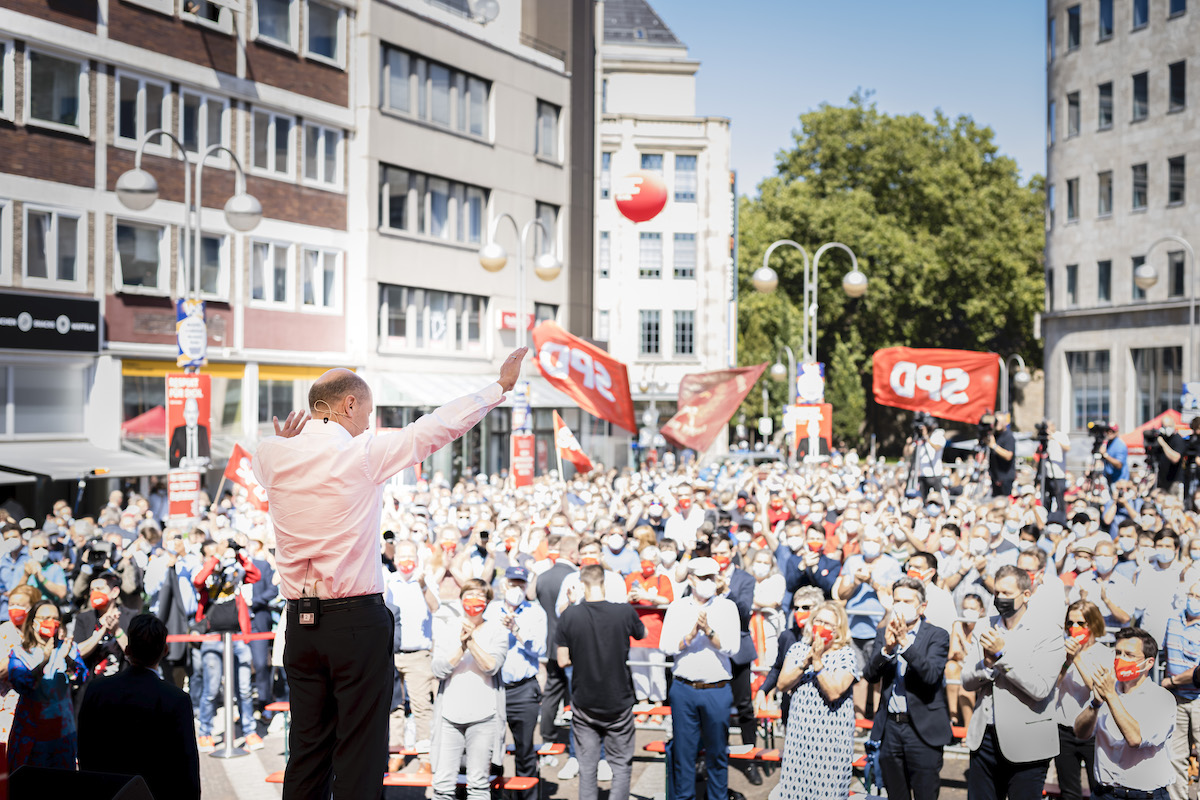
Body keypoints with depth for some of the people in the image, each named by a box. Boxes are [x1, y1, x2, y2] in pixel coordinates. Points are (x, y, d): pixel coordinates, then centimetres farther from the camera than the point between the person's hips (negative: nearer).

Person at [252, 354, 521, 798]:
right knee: (360, 753, 1)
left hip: (300, 623, 5)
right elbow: (437, 426, 0)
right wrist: (501, 386, 10)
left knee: (307, 749, 12)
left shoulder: (273, 454, 3)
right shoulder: (366, 454, -9)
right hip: (358, 620, -5)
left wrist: (286, 437, 10)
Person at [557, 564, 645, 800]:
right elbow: (643, 635, 9)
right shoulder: (625, 612, -12)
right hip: (618, 705, -1)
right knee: (621, 767, 9)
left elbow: (562, 661, -6)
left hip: (584, 704, 1)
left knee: (587, 768, 12)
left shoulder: (568, 616, -11)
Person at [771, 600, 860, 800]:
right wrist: (806, 663, -13)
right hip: (799, 731, 3)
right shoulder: (798, 649, 8)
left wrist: (817, 662, -19)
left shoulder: (846, 655, -4)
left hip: (831, 735, -3)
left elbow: (833, 693, -16)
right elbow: (782, 684, -3)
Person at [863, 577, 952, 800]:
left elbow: (931, 674, -20)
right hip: (890, 727, 4)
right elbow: (870, 675, -3)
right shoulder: (884, 634, 8)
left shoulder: (937, 636, -4)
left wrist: (905, 642, -27)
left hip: (923, 730, -4)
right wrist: (887, 648, -20)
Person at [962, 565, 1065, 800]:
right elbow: (967, 682, 5)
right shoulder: (984, 629, 8)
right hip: (984, 738, 4)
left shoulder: (1048, 633, -7)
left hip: (1026, 744, -4)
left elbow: (1040, 688, -18)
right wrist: (987, 664, -16)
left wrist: (1002, 654, -21)